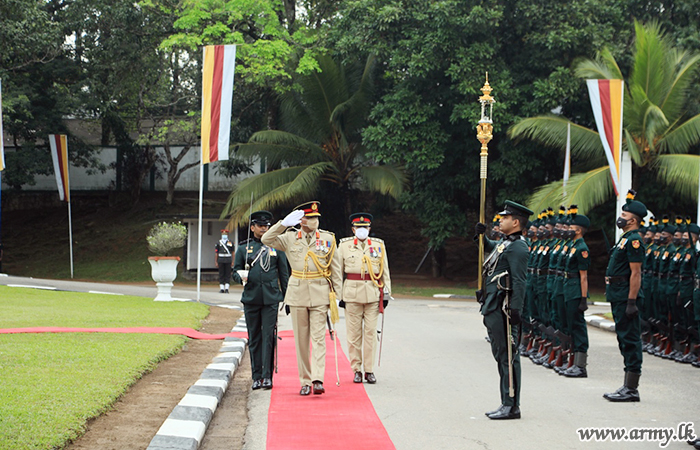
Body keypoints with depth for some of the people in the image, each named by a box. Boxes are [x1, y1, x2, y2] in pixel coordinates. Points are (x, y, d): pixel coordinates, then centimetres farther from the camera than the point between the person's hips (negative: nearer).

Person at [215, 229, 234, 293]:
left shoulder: (231, 243, 8)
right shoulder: (218, 243, 9)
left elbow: (232, 253, 8)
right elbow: (216, 253, 8)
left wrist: (232, 262, 0)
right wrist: (216, 262, 1)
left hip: (228, 261, 0)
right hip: (221, 261, 0)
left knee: (228, 274, -2)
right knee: (221, 274, 2)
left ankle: (226, 288, 0)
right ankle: (221, 288, 5)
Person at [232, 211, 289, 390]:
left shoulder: (276, 247, 8)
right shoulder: (244, 248, 9)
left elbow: (284, 274, 10)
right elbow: (236, 271, 11)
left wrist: (288, 298, 6)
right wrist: (241, 278, -14)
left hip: (271, 298, -1)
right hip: (251, 298, 1)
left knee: (268, 336, -8)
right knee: (254, 338, 5)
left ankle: (267, 376, -5)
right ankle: (257, 377, 11)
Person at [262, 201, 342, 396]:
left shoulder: (328, 239, 4)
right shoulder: (290, 238, 5)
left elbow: (335, 269, 6)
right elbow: (266, 240, -5)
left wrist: (336, 294, 2)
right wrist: (284, 223, -15)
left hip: (320, 293, -1)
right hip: (297, 293, 1)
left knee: (318, 337, -9)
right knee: (301, 339, 5)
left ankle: (318, 379, -15)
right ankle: (305, 381, 11)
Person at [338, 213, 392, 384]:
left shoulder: (379, 245, 9)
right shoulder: (344, 245, 5)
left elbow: (385, 271, 11)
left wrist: (386, 293, 6)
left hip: (373, 295, 1)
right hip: (352, 294, -1)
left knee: (371, 333, 1)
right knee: (354, 334, 2)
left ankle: (369, 370, 7)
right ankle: (356, 370, 10)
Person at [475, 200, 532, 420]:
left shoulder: (517, 247, -13)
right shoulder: (504, 243, 16)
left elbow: (519, 282, -20)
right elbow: (489, 247, 40)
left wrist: (515, 309, -25)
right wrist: (481, 235, 21)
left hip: (503, 309, -10)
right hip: (493, 308, 10)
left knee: (507, 356, -6)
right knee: (500, 354, 13)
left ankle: (511, 406, -2)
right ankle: (507, 404, 20)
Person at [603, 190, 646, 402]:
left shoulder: (634, 240, -14)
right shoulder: (625, 238, 18)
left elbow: (636, 273, -20)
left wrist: (631, 302, -23)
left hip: (626, 297, -11)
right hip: (619, 297, 11)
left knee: (630, 340, -7)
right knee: (625, 340, 12)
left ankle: (631, 390, -5)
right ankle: (628, 387, 18)